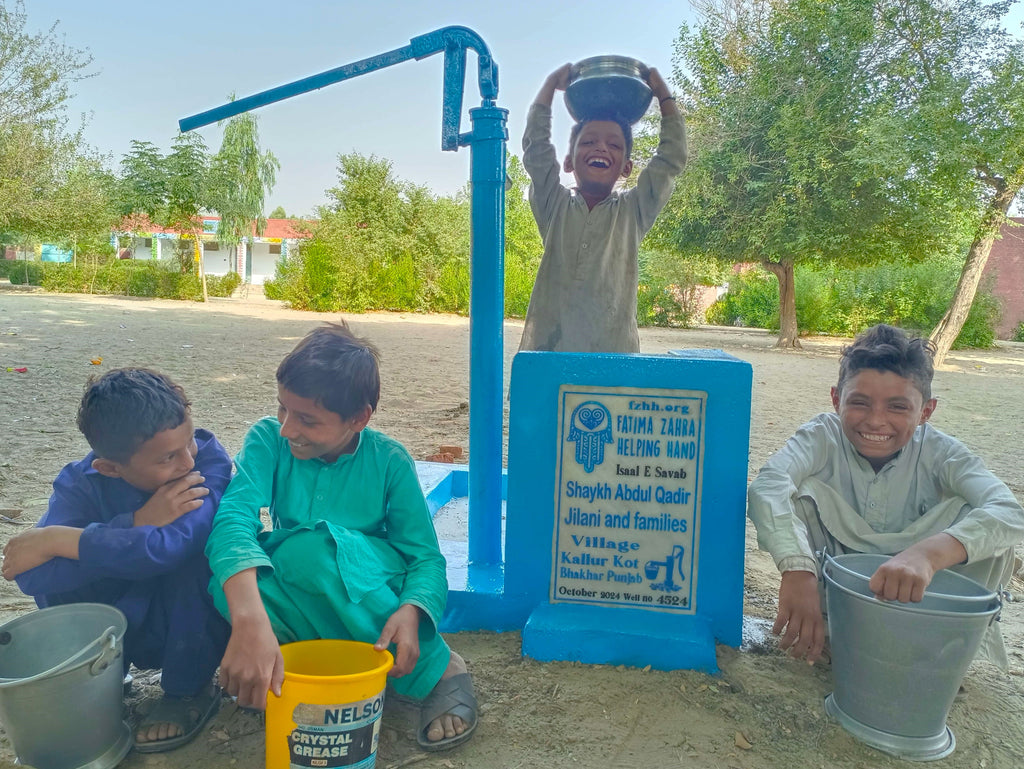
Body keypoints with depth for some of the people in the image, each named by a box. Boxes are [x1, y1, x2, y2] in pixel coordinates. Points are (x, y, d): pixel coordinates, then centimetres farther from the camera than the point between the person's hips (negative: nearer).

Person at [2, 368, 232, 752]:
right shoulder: (81, 484, -17)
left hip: (198, 625, -2)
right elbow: (31, 576, -30)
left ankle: (190, 690, -9)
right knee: (58, 572, -22)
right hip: (128, 629, 3)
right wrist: (136, 523, -38)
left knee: (192, 548, -31)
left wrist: (55, 540, -30)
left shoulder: (209, 460, -26)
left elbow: (168, 547, -42)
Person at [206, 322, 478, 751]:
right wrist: (250, 619, -49)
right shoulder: (269, 439, -13)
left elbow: (426, 556, -12)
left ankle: (436, 669, -18)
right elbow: (232, 518, -31)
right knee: (228, 581, -30)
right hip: (297, 600, 1)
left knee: (312, 546, -35)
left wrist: (411, 611, -36)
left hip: (374, 599, -1)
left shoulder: (388, 460, -13)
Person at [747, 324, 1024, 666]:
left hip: (915, 597, 1)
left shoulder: (939, 452, -17)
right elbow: (766, 487, -41)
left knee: (985, 526, -25)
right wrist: (798, 571, -57)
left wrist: (928, 553, -55)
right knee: (800, 495, -27)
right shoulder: (823, 437, -21)